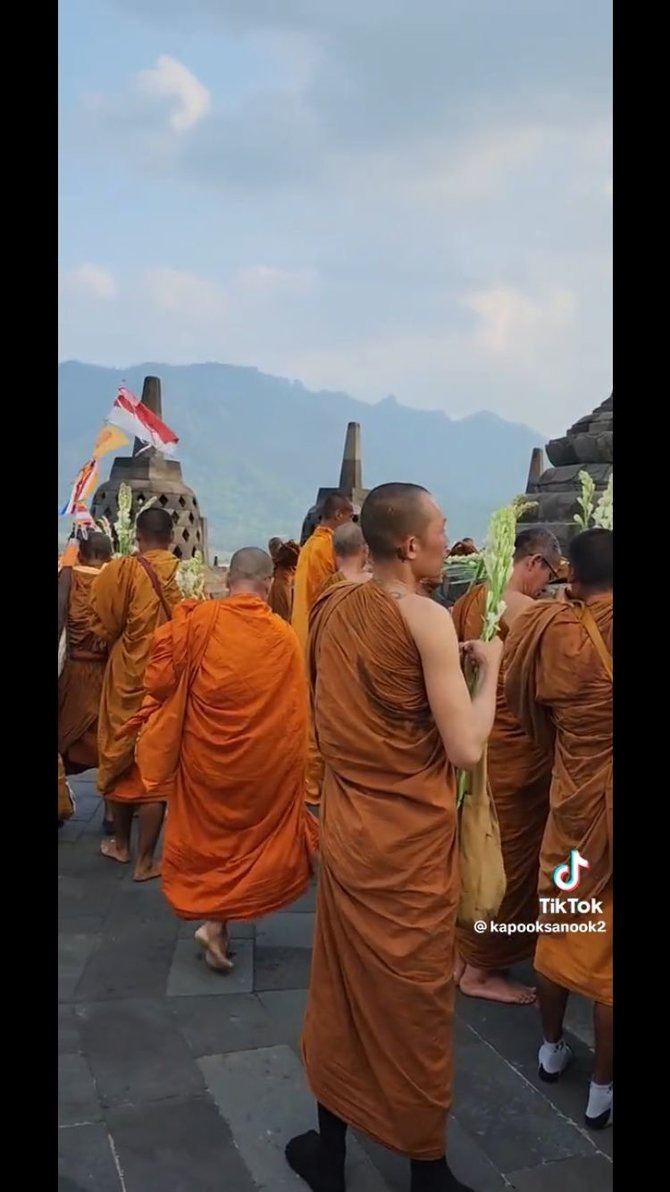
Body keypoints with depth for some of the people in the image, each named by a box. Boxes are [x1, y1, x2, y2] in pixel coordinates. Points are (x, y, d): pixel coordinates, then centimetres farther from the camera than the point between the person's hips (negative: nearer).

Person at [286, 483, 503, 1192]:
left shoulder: (331, 608, 2)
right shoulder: (428, 619, -18)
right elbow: (466, 749, -19)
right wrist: (488, 665, -6)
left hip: (346, 830, 6)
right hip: (412, 843, -6)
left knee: (342, 989, 20)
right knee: (414, 1002, 12)